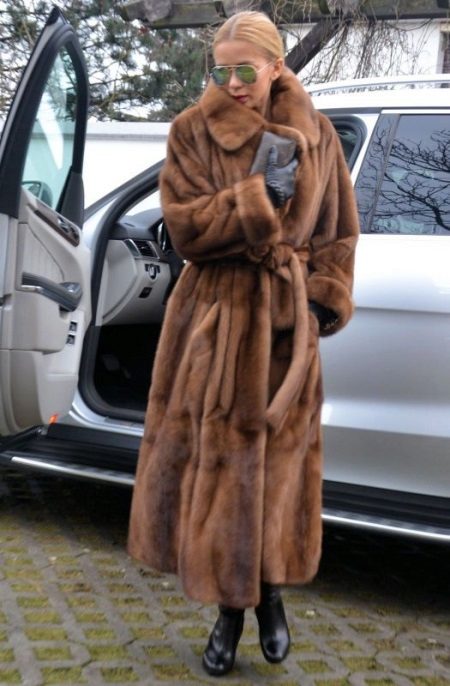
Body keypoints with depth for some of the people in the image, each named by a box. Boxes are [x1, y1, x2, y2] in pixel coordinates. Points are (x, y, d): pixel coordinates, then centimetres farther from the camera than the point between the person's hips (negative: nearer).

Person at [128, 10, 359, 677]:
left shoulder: (315, 134, 4)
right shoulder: (192, 132, -2)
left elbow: (338, 230, 9)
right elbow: (186, 228, -11)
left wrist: (327, 297, -2)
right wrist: (260, 195, -19)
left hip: (285, 321, 1)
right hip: (214, 318, -1)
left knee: (278, 460, 8)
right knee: (215, 460, 3)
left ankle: (269, 593, 30)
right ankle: (232, 606, 21)